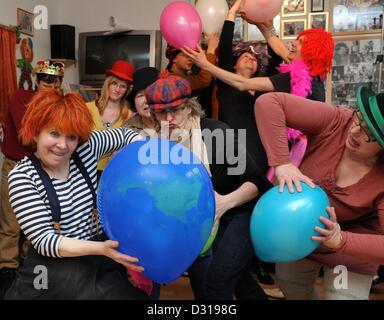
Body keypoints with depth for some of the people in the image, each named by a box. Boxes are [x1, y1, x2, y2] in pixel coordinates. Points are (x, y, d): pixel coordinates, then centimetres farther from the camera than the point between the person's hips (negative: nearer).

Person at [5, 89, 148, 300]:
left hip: (99, 257, 2)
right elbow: (43, 239, -18)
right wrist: (101, 248, -30)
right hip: (54, 269, -1)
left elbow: (125, 134, 12)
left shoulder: (86, 149, -4)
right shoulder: (22, 177, -13)